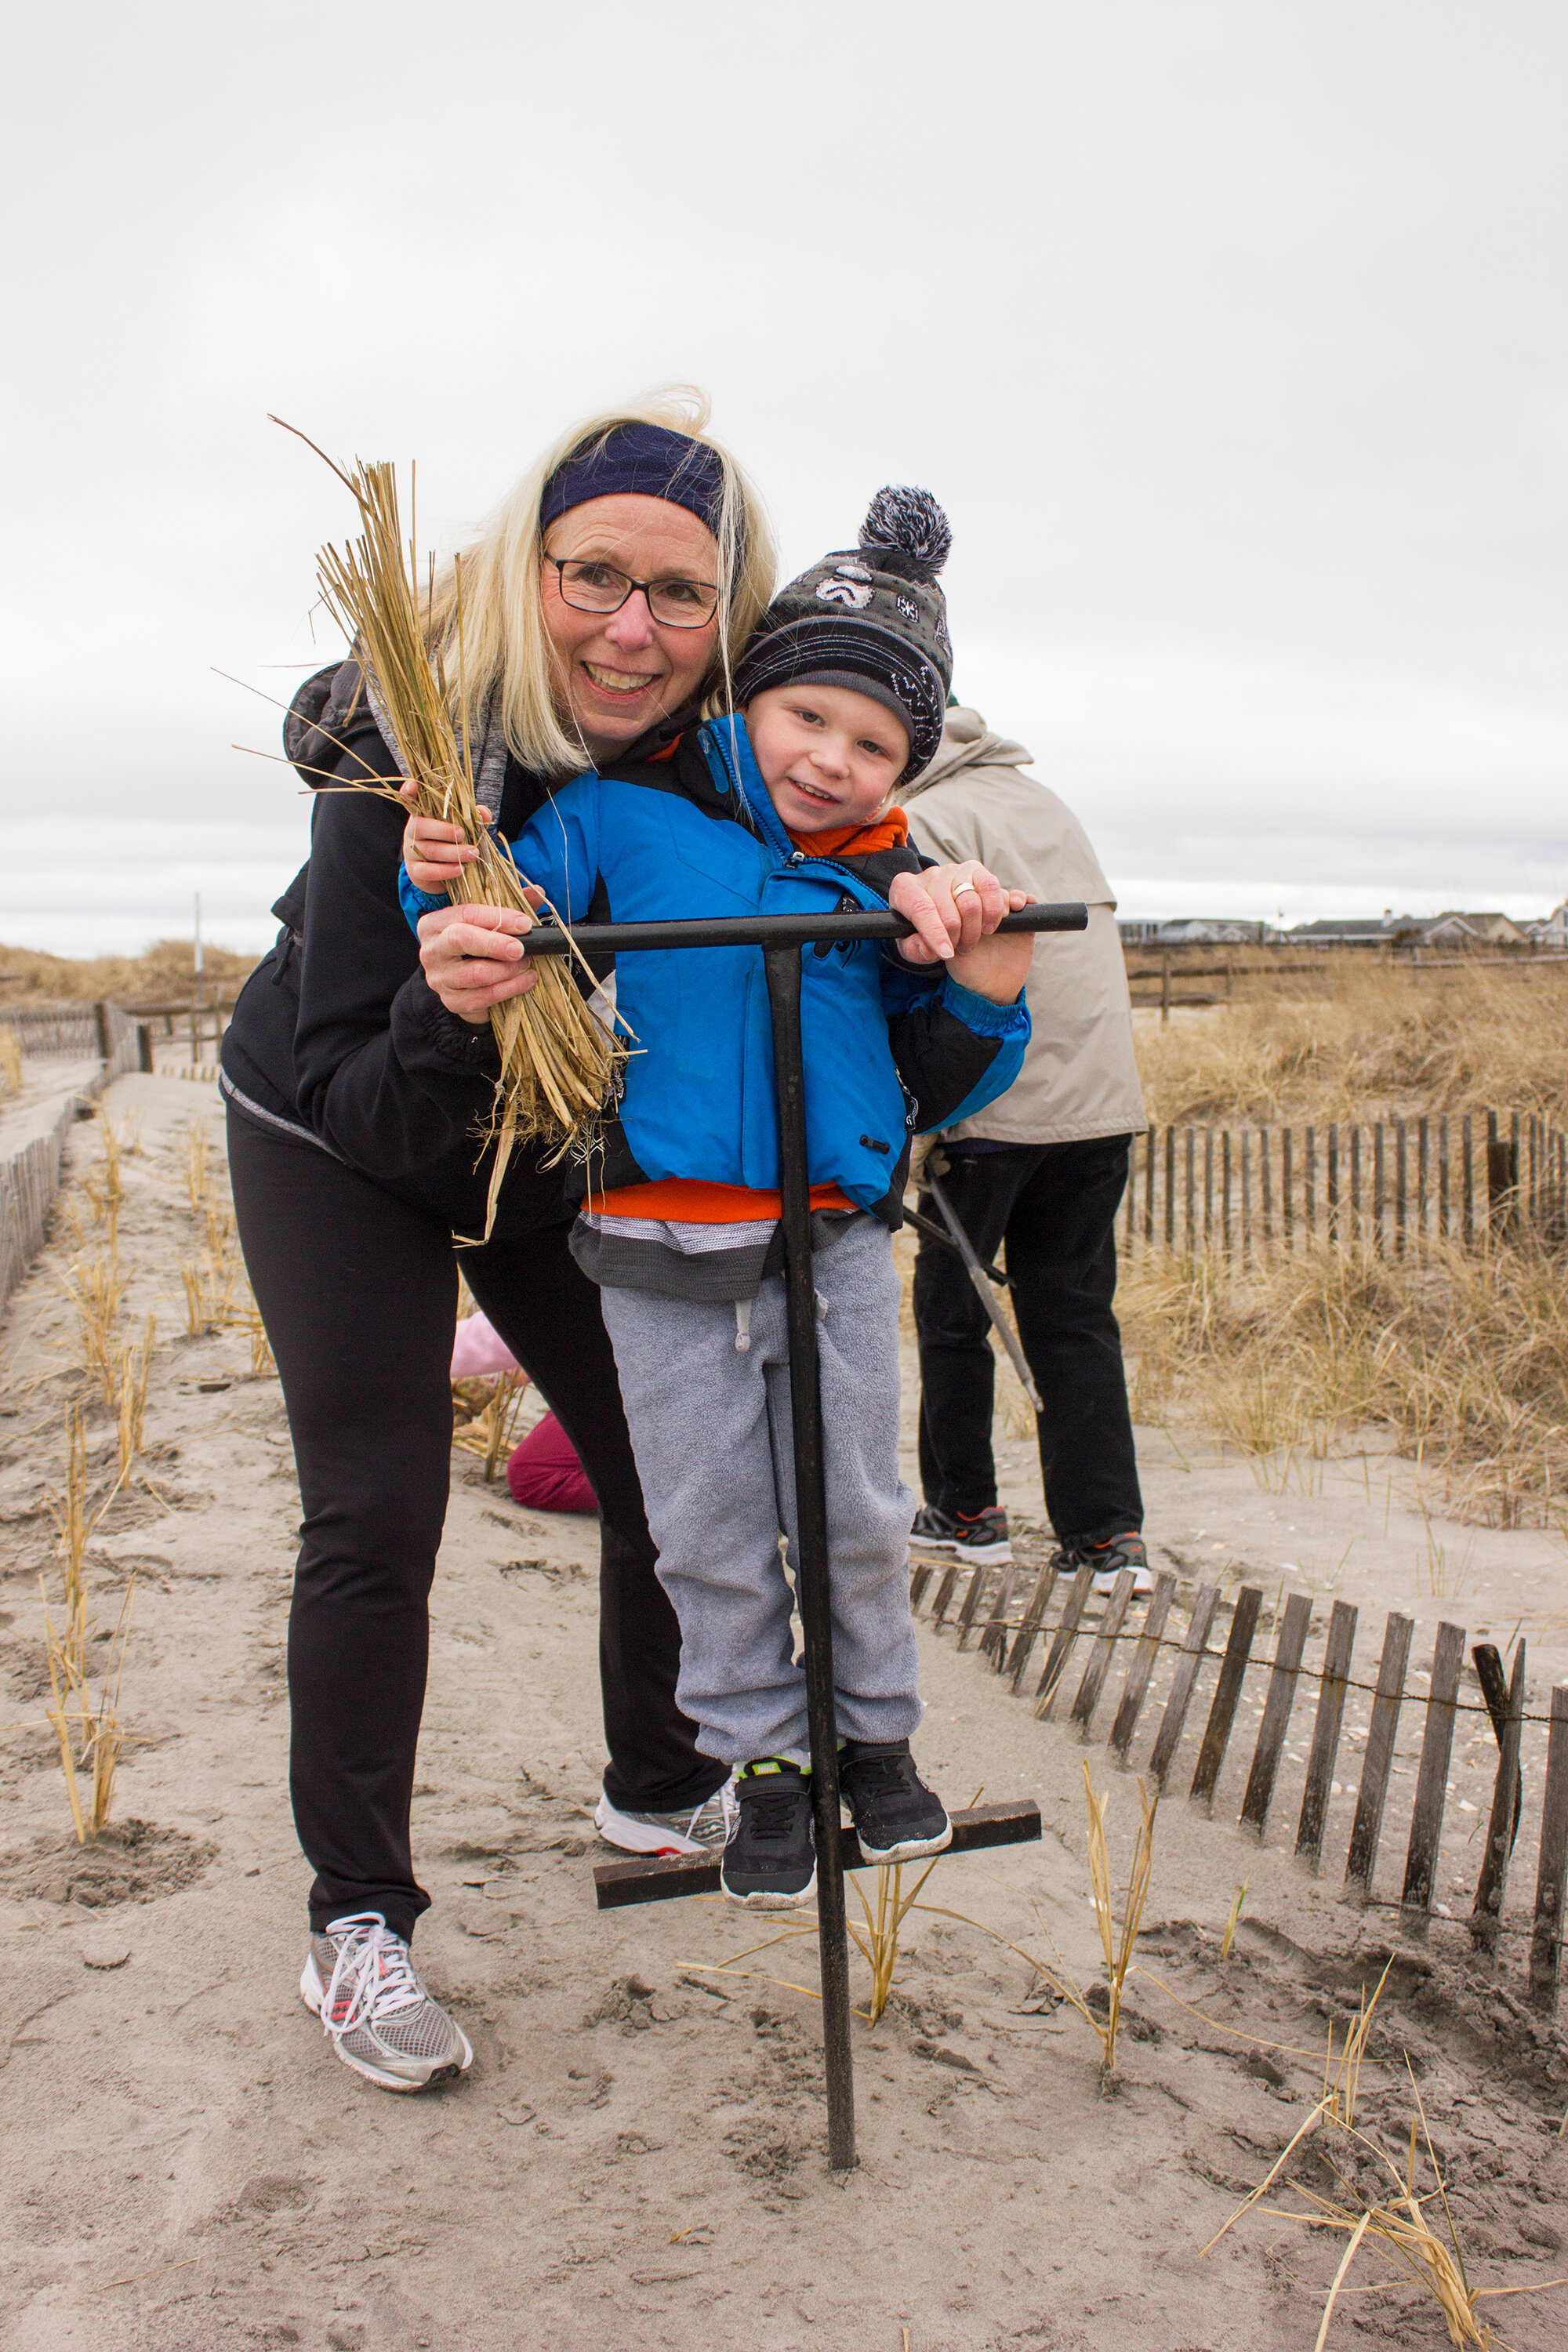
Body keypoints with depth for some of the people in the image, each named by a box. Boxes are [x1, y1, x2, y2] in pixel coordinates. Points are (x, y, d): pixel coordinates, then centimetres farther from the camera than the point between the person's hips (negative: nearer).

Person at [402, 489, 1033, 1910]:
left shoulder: (900, 886, 2)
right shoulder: (629, 815, -4)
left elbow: (938, 1094, 8)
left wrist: (984, 1002, -10)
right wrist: (445, 881, -21)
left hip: (837, 1245, 1)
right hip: (663, 1257, -1)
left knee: (856, 1513, 12)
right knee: (710, 1532, 9)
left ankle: (876, 1730, 35)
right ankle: (762, 1760, 28)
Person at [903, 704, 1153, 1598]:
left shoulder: (924, 821, -6)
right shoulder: (1044, 799, 18)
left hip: (994, 1110, -7)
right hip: (1101, 1103, 7)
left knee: (952, 1311, 10)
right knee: (1077, 1317, 10)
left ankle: (965, 1509, 20)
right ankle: (1111, 1534, 7)